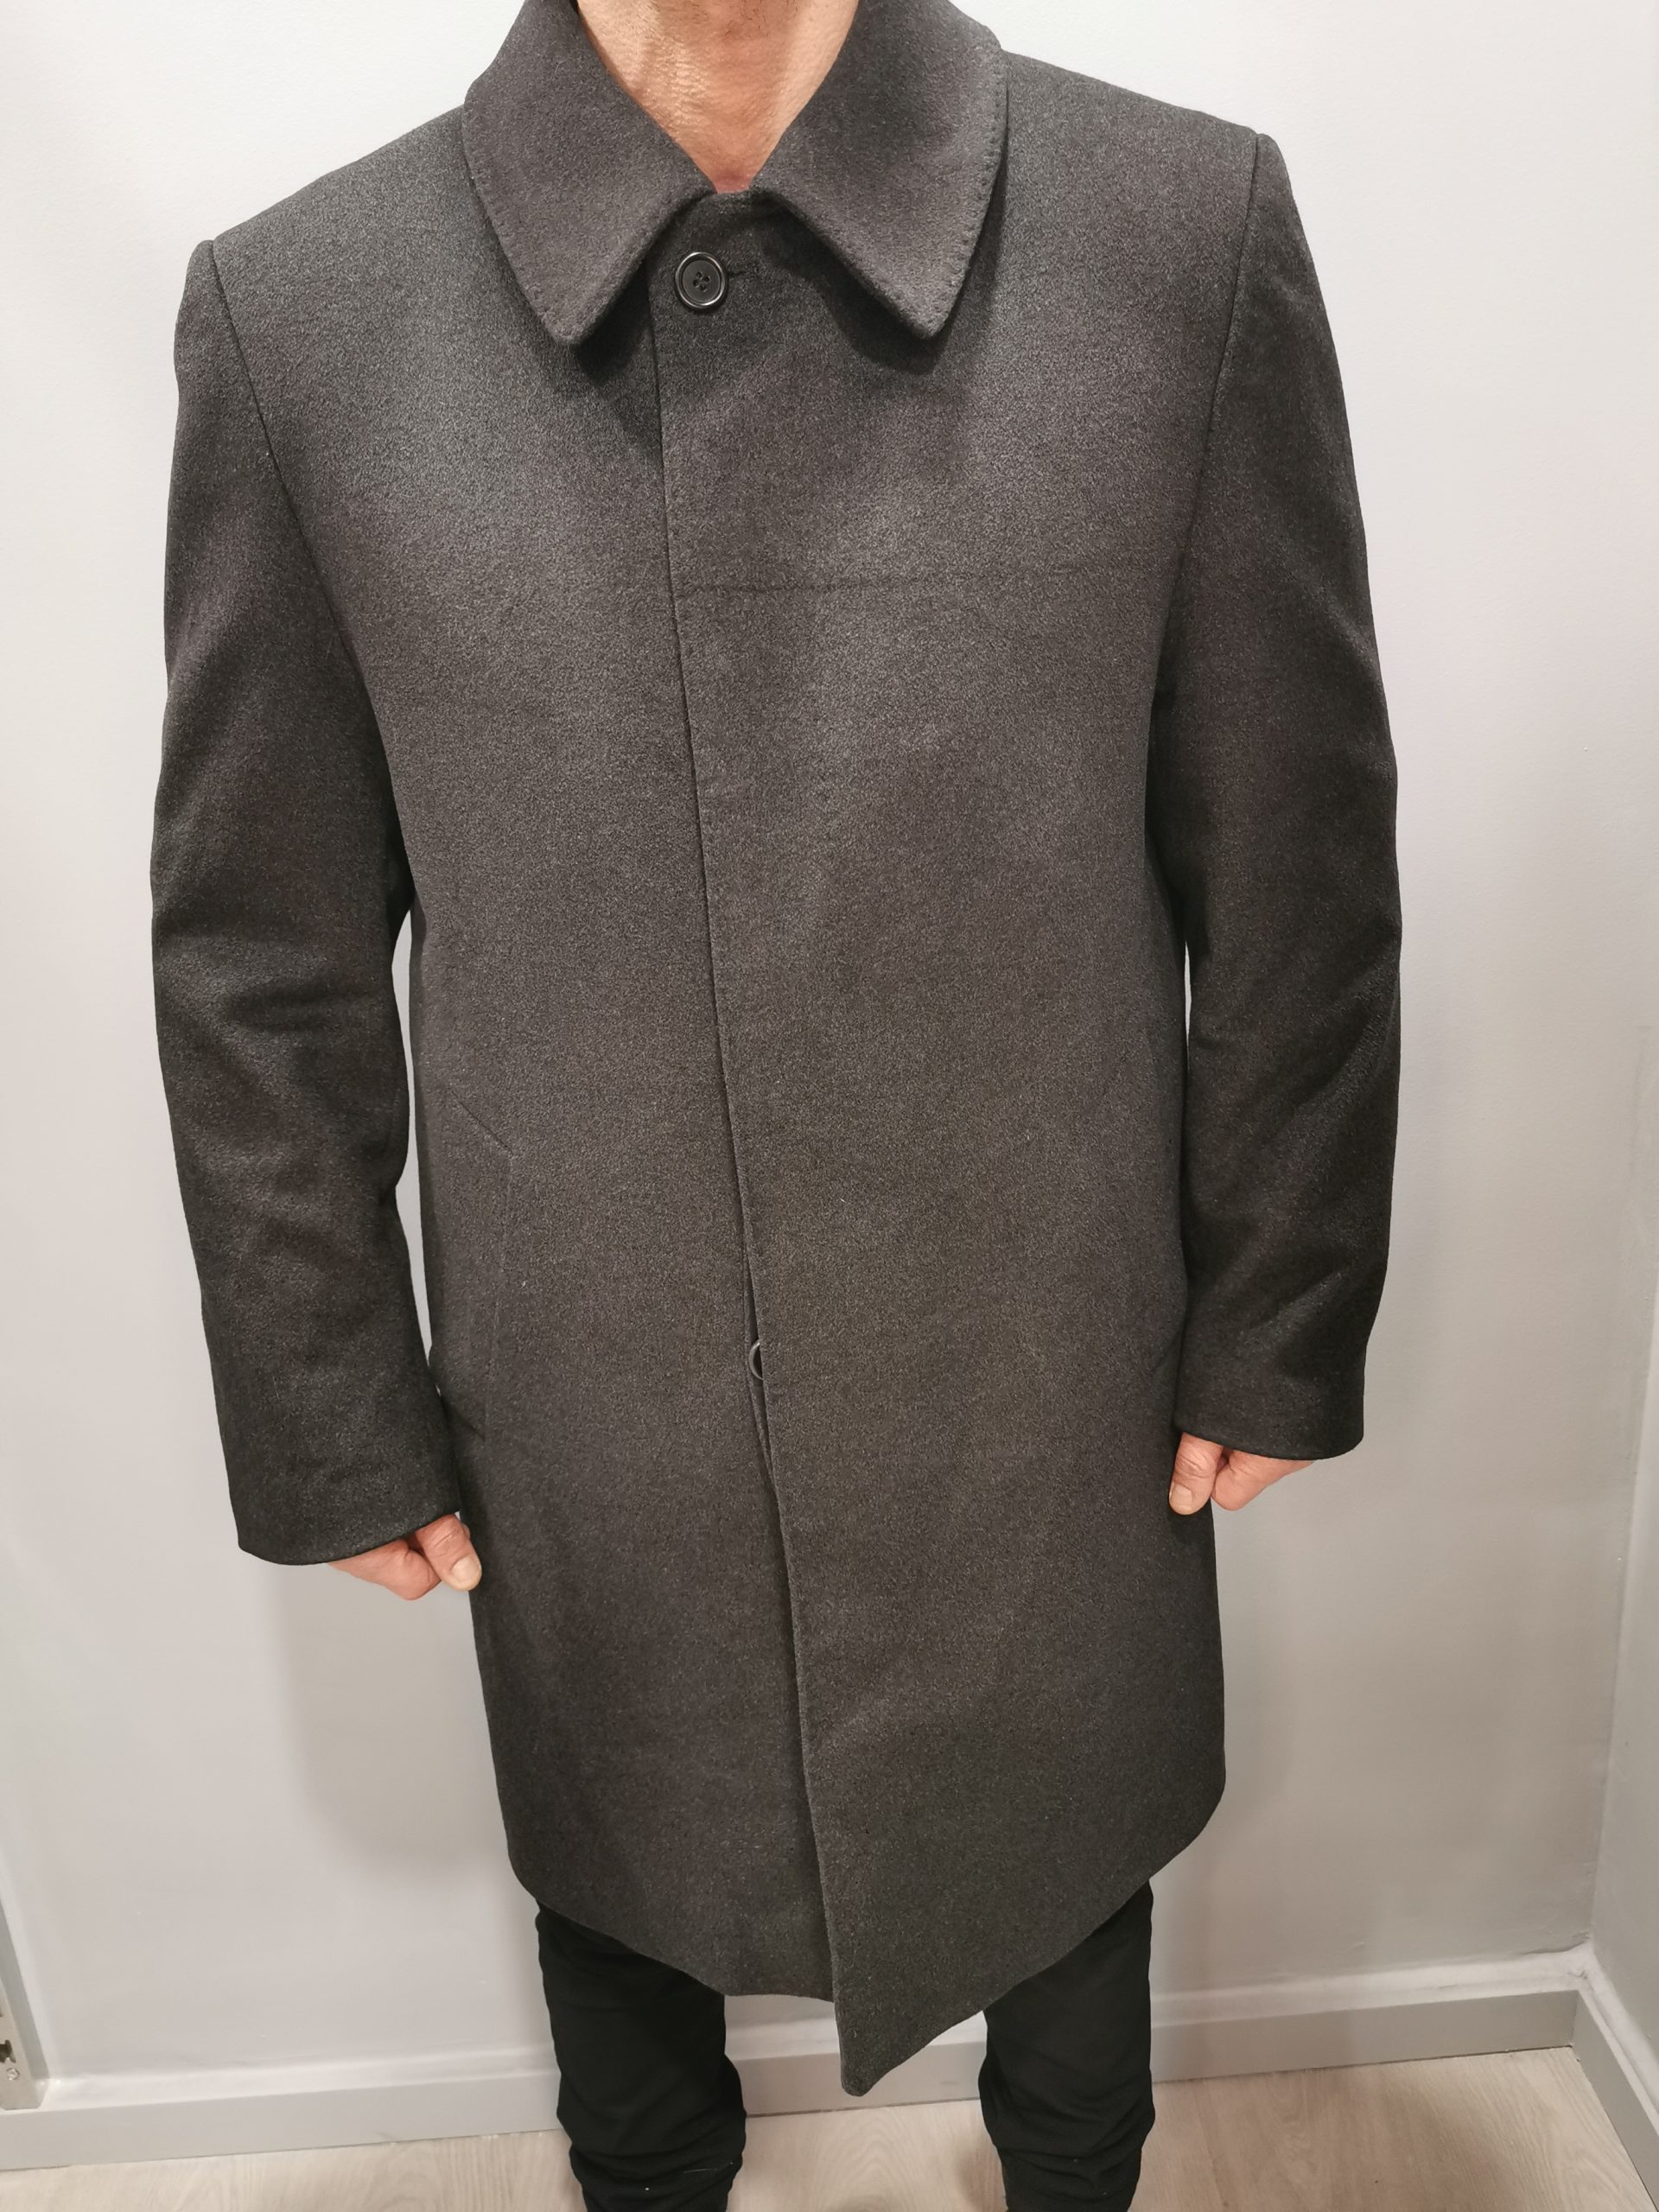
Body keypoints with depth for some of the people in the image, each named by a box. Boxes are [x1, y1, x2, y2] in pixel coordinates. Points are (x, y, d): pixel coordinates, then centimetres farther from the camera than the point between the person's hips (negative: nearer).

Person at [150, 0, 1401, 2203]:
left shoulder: (1193, 232, -9)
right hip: (591, 1440, 1)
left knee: (1065, 1872, 27)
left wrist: (1279, 1326, 1)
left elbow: (1300, 872, -4)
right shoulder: (295, 316, -8)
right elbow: (260, 961, -3)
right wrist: (334, 1417, 1)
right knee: (625, 1904, 27)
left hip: (1058, 1402, 1)